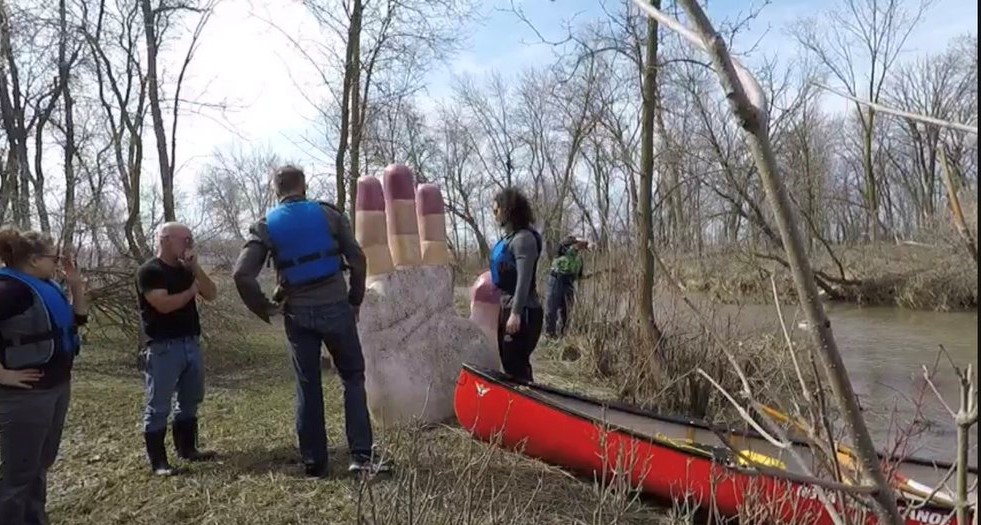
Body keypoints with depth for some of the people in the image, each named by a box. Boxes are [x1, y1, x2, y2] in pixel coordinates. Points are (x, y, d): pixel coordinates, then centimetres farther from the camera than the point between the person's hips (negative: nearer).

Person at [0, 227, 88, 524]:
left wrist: (76, 285, 5)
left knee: (41, 464, 20)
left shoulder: (46, 287, 11)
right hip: (24, 395, -9)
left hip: (57, 387, 10)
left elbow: (78, 319, 18)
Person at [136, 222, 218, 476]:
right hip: (163, 348, -8)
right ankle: (157, 461, 6)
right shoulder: (149, 271, -9)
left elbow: (212, 294, 7)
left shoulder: (186, 269, 14)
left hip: (192, 344, 8)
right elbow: (164, 304, -21)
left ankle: (187, 448, 28)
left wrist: (196, 268, -4)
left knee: (190, 401, 15)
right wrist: (192, 290, -6)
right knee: (158, 406, 0)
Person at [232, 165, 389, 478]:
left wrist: (264, 308, 3)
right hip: (336, 308, -1)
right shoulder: (329, 214, 2)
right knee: (353, 379, 10)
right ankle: (361, 455, 1)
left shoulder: (265, 226, 3)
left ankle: (314, 463, 16)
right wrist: (355, 300, 7)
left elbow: (242, 274, -8)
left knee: (308, 387, 11)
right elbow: (357, 259, -3)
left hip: (297, 315, 1)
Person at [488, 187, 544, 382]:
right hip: (507, 307, 10)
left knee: (516, 366, -6)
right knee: (509, 364, 15)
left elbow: (524, 279, -21)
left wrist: (516, 313, -26)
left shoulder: (524, 238, -14)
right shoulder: (509, 237, 13)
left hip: (521, 312, -10)